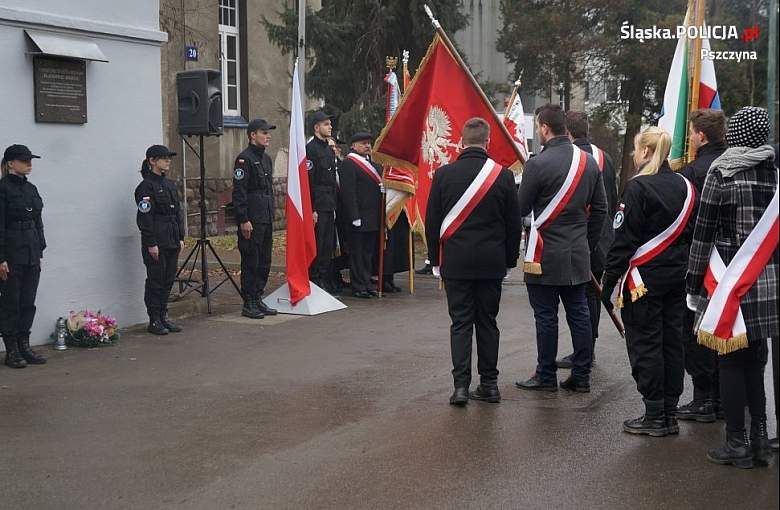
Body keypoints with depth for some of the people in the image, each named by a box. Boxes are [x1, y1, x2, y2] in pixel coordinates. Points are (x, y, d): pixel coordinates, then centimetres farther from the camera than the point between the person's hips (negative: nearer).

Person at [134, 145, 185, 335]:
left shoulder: (169, 185, 14)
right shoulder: (146, 186, -10)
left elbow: (178, 213, 18)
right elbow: (144, 217, -14)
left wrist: (180, 238, 11)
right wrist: (151, 244, -17)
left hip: (172, 241, 7)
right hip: (156, 243, -7)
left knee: (168, 280, 10)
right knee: (155, 280, -1)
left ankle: (163, 316, 19)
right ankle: (154, 321, 7)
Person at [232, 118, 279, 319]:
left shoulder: (266, 158, 16)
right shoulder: (244, 159, -11)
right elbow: (239, 192, -15)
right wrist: (243, 220, -19)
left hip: (266, 219, 9)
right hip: (251, 221, -9)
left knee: (264, 261, 12)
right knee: (251, 262, -3)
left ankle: (258, 299, 20)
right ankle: (249, 304, 3)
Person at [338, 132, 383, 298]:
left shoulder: (371, 162, 17)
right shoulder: (349, 163, -11)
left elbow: (378, 185, 22)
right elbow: (348, 192, -18)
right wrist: (354, 217, -22)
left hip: (373, 217, 9)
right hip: (359, 218, -9)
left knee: (369, 252, 15)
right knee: (357, 252, -1)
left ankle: (366, 283, 23)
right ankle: (358, 287, 5)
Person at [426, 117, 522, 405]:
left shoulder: (444, 174, -4)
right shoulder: (503, 176, -3)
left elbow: (432, 221, 1)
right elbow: (514, 224, 3)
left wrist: (435, 258, 11)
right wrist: (510, 260, 14)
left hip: (456, 262, -1)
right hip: (492, 263, 1)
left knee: (460, 322, 4)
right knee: (487, 322, 10)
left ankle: (461, 385, -4)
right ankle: (489, 384, 14)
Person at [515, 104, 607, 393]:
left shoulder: (538, 164, -15)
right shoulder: (588, 161, 6)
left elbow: (521, 209, -8)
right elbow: (599, 209, 11)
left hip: (546, 256, -6)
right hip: (578, 255, 6)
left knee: (546, 317, 3)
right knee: (579, 314, 10)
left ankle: (546, 377, 11)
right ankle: (581, 376, 15)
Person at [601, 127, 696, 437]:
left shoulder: (638, 187, -13)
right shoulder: (685, 187, 8)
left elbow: (624, 240, -14)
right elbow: (692, 234, 11)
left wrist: (609, 280, -10)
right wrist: (685, 270, 16)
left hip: (644, 278, -7)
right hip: (677, 277, 7)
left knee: (645, 345, 0)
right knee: (672, 342, 11)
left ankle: (655, 416, 4)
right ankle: (670, 414, 17)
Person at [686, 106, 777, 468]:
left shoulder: (721, 172, -8)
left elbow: (703, 232, -7)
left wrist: (694, 281, -1)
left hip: (731, 281, -4)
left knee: (731, 361, 3)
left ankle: (737, 444, 7)